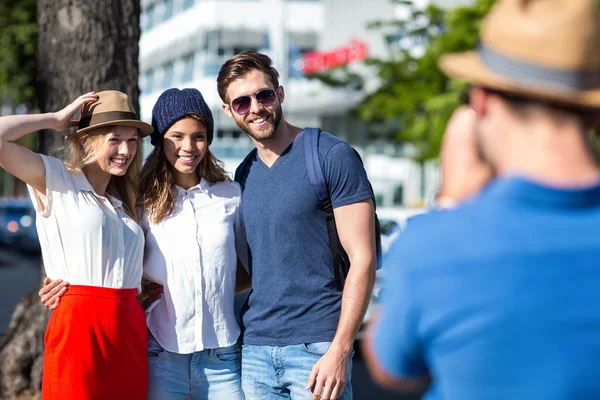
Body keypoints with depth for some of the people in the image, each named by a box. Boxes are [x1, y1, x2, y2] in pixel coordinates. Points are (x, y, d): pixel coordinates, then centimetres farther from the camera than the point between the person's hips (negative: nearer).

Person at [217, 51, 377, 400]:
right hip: (255, 346, 6)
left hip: (316, 346, -5)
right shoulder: (244, 175, 13)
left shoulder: (332, 156, -6)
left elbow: (363, 259, -10)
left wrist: (339, 350, -16)